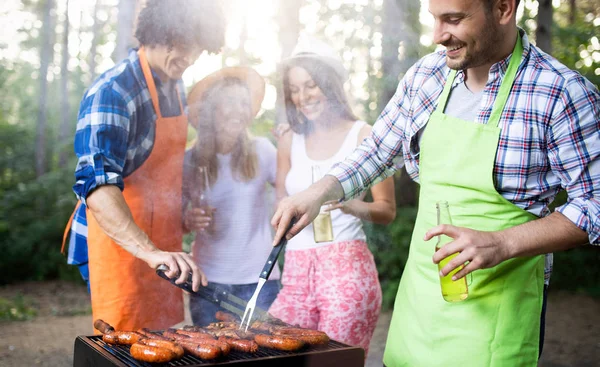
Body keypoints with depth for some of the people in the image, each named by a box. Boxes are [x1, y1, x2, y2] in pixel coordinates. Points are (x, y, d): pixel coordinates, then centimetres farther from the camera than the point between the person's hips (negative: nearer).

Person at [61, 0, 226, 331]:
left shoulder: (175, 86, 7)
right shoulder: (111, 93, -21)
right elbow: (97, 185, -35)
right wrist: (151, 252, -47)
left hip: (161, 245, 8)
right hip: (118, 243, -8)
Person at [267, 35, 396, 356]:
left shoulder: (363, 135, 1)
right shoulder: (290, 141, 13)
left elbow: (387, 210, 1)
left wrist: (351, 205, -17)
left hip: (346, 266, -4)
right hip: (296, 271, 4)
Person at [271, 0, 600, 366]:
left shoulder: (565, 94, -14)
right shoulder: (425, 75, 2)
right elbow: (376, 152, 13)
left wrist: (502, 244, -24)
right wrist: (318, 193, -1)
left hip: (494, 305, -4)